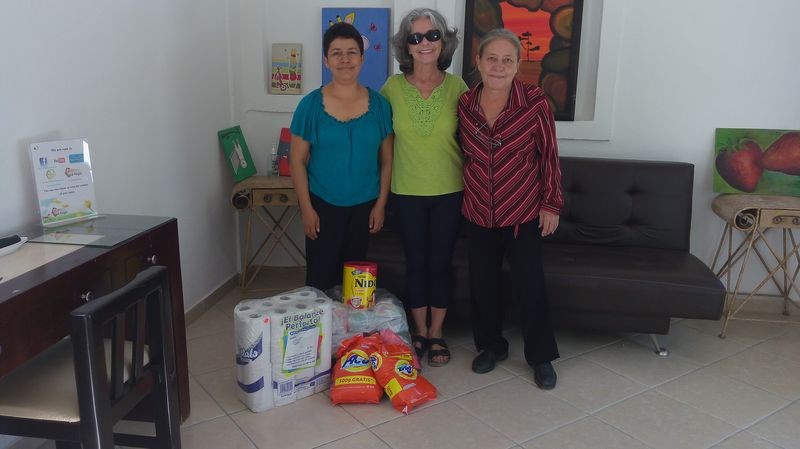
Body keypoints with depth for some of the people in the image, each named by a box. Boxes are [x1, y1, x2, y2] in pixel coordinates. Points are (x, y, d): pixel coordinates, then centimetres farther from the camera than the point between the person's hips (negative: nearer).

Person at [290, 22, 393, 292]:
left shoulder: (379, 104, -2)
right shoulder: (311, 105, -7)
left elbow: (387, 160, 3)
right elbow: (297, 161, -4)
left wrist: (380, 204, 0)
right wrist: (306, 208, -8)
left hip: (364, 206, 2)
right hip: (323, 205, -2)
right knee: (320, 277, 4)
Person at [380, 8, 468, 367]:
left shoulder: (457, 87, -5)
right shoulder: (393, 87, -5)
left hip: (449, 192, 0)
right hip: (407, 193, 0)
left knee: (440, 262, 9)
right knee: (416, 263, 10)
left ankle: (436, 334, 26)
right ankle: (419, 333, 27)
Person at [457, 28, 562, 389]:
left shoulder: (535, 103, -12)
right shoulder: (464, 104, -3)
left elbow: (549, 156, -5)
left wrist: (551, 203, -5)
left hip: (524, 214, -3)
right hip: (477, 214, 3)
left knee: (530, 286, 6)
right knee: (482, 284, 13)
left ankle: (541, 357, 24)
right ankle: (491, 346, 34)